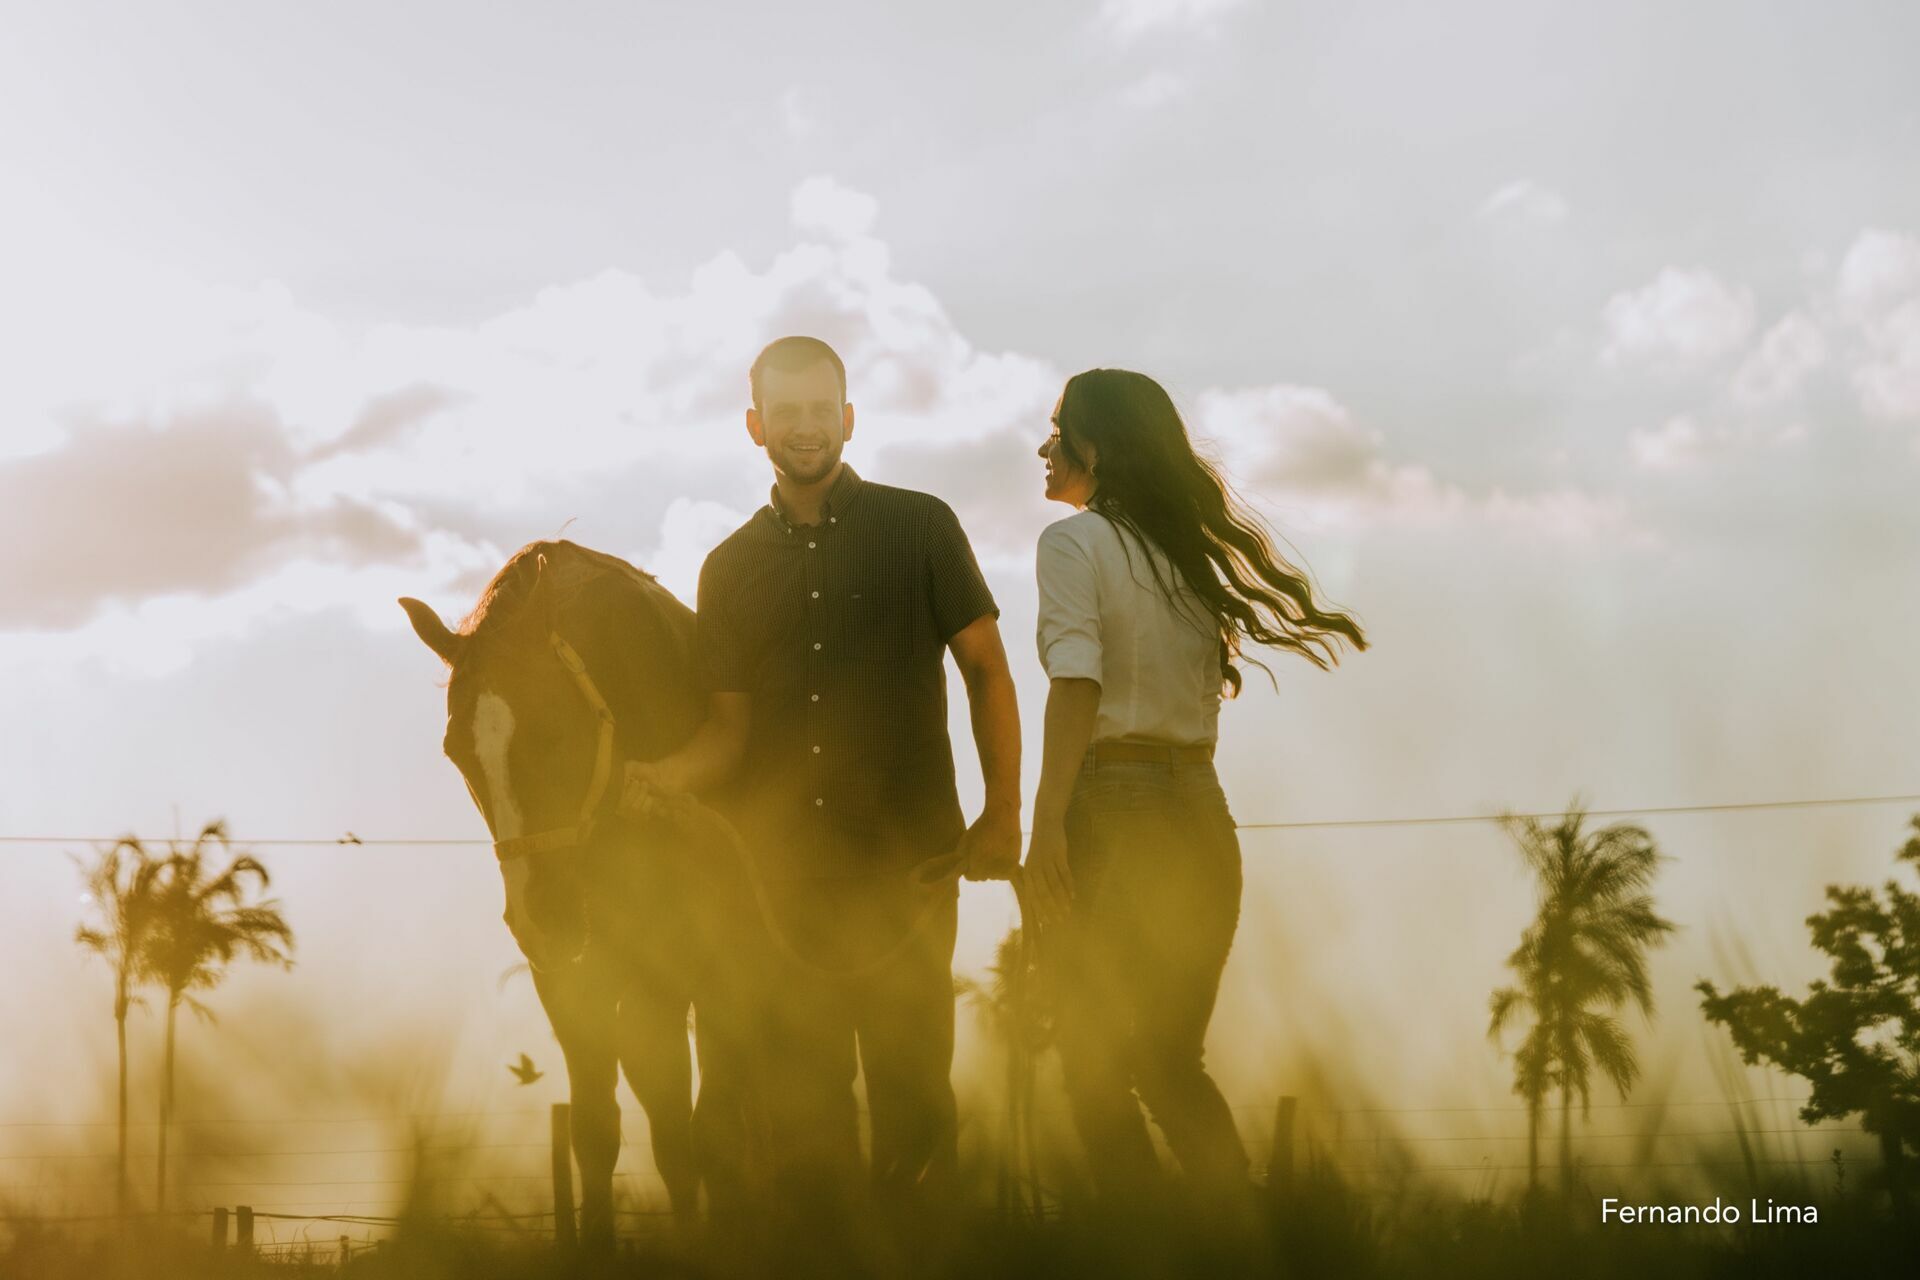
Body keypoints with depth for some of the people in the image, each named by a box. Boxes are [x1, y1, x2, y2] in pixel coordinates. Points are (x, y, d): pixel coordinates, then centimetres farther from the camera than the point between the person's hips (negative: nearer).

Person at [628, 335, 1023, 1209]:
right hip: (784, 868, 3)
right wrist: (671, 773, -11)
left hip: (906, 861, -3)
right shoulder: (731, 568, 12)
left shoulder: (918, 528, 4)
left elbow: (986, 669, 4)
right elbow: (731, 723, 10)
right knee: (801, 1103, 6)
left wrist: (1002, 811, -4)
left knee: (910, 1086, -3)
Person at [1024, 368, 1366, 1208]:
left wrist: (1046, 824, -22)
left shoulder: (1074, 541, -5)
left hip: (1110, 811, -6)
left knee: (1095, 1064, 3)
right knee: (1171, 1060, 14)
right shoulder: (1195, 549, 14)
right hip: (1201, 814, 6)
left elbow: (1075, 685, -17)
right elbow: (1208, 693, 13)